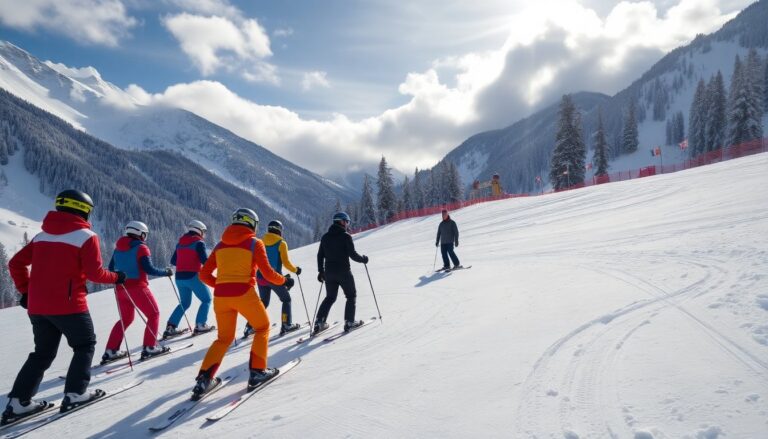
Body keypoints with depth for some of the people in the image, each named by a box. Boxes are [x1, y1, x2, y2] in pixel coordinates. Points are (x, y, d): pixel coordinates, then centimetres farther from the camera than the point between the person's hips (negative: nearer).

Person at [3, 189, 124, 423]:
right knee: (85, 345, 13)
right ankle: (75, 394, 9)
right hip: (68, 305, -6)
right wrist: (116, 277, 5)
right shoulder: (86, 235, -8)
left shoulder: (42, 235, 12)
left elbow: (16, 263, 12)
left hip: (37, 306, 6)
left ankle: (18, 401, 14)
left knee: (43, 352, 19)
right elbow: (94, 273, -12)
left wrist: (25, 291, 18)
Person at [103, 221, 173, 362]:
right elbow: (149, 269, -15)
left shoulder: (118, 248, 12)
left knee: (126, 318, 20)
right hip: (137, 287, -7)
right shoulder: (141, 248, -8)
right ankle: (149, 347, -1)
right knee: (154, 314, 6)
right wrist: (165, 272, -2)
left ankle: (111, 351, 16)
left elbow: (111, 268, 17)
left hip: (121, 288, 7)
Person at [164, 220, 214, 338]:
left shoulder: (180, 243, 13)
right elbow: (204, 260, -16)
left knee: (185, 302, 20)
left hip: (179, 277, 7)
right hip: (193, 276, -7)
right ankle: (200, 325, 1)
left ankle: (171, 327, 10)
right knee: (206, 299, 9)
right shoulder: (199, 243, -7)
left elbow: (173, 261, 17)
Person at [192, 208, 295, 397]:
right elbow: (268, 273, -5)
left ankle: (204, 378, 8)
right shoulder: (255, 243, 0)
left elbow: (204, 274, 12)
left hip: (220, 296, 5)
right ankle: (257, 371, 13)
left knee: (224, 338, 21)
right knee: (262, 328, 20)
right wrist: (285, 281, 13)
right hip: (244, 294, -5)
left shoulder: (221, 245, 13)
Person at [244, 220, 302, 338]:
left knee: (263, 302, 20)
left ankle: (250, 326, 9)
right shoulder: (281, 243, -7)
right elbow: (285, 262, -11)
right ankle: (286, 325, 9)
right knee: (286, 299, 15)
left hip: (261, 277, 5)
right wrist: (295, 270, 5)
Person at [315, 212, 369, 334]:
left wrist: (321, 271, 18)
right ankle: (349, 322, 7)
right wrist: (363, 259, 5)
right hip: (343, 272, -5)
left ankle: (319, 322, 9)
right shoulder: (346, 236, -11)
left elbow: (320, 255, 9)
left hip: (329, 272, 6)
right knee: (351, 295, 12)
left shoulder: (325, 237, 7)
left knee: (330, 297, 18)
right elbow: (353, 255, -14)